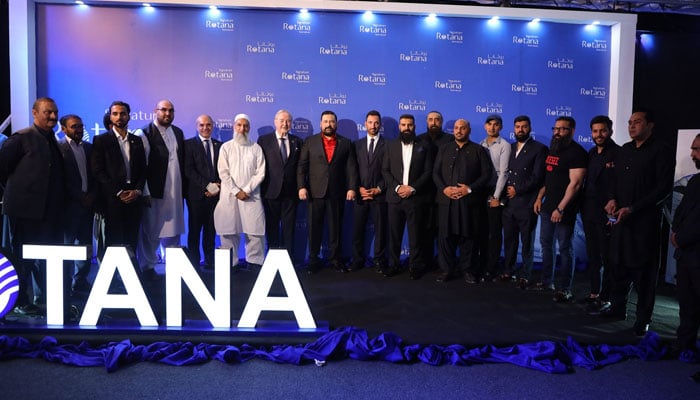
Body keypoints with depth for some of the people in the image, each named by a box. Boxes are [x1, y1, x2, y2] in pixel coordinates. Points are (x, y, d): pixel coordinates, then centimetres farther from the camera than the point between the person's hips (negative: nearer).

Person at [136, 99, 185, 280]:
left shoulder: (178, 133, 12)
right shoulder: (145, 134, -6)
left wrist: (183, 187, 10)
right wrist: (145, 191, -13)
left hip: (175, 190, 5)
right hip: (155, 190, -5)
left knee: (174, 228, 11)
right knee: (151, 230, 5)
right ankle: (148, 266, 18)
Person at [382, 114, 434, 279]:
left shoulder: (424, 146, 6)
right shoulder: (391, 145, 11)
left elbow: (428, 171, 0)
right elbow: (385, 170, 6)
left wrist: (413, 188, -10)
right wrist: (397, 187, -8)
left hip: (416, 197, -2)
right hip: (394, 197, 2)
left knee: (415, 235, 1)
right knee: (394, 234, 5)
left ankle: (415, 266, 11)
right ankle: (394, 264, 16)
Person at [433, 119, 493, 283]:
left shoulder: (479, 150, 8)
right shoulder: (444, 150, 16)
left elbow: (487, 173, 0)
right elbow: (435, 173, 11)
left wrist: (470, 189, -11)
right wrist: (444, 188, -6)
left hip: (469, 201, -2)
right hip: (446, 200, 2)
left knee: (468, 237, 2)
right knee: (446, 236, 3)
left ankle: (469, 270, 14)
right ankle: (447, 269, 13)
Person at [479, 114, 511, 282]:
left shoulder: (504, 145, -4)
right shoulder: (480, 145, 10)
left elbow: (503, 172, -9)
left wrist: (496, 197, -12)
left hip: (495, 194, -5)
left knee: (495, 233, 1)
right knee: (482, 231, 10)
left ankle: (491, 270, 8)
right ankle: (482, 266, 20)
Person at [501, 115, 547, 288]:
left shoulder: (539, 149, -3)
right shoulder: (510, 148, 15)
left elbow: (538, 177, -10)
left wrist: (517, 190, -10)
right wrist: (506, 189, -1)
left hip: (526, 204, -5)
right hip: (509, 203, 5)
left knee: (527, 242, 5)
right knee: (509, 239, 11)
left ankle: (525, 275, 15)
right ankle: (508, 271, 23)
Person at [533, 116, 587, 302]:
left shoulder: (577, 152, -11)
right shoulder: (552, 150, 14)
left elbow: (575, 183, -17)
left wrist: (561, 208, -21)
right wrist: (540, 197, 10)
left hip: (564, 209, -8)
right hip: (547, 206, 8)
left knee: (565, 248, -1)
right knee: (546, 244, 12)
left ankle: (564, 289, 7)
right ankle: (547, 281, 24)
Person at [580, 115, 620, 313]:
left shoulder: (619, 154, -10)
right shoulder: (591, 153, 12)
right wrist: (583, 207, 10)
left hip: (606, 215, -7)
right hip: (589, 213, 7)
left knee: (607, 258, 1)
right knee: (592, 256, 14)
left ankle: (605, 297, 9)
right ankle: (594, 293, 24)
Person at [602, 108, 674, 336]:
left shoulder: (661, 151, -5)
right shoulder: (625, 150, 14)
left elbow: (663, 189, -11)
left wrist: (632, 209, -16)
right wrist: (612, 199, 1)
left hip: (645, 221, -6)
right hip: (621, 218, 6)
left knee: (643, 271, 1)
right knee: (619, 266, 11)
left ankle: (643, 319, 12)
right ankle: (618, 308, 26)